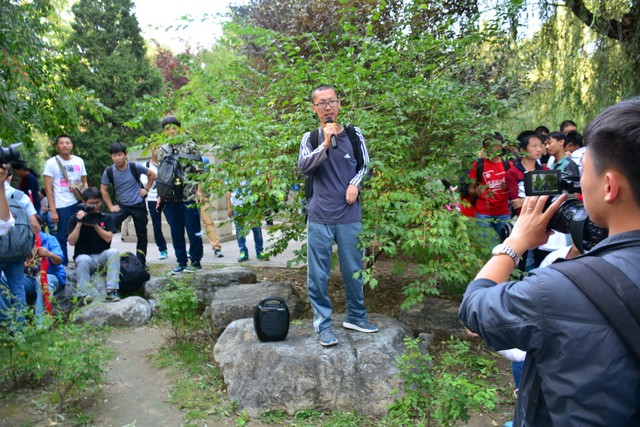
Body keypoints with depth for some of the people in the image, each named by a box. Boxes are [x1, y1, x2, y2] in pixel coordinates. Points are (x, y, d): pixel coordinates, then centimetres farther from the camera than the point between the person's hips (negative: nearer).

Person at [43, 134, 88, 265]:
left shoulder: (79, 161, 9)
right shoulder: (51, 163, -2)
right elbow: (48, 188, -4)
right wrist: (53, 210, -10)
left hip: (80, 203, 4)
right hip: (62, 206, -3)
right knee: (62, 237, 1)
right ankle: (63, 265, 11)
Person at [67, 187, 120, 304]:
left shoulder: (106, 218, 8)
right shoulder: (75, 219, 5)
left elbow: (108, 238, -5)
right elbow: (72, 242, -5)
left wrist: (95, 225, -13)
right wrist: (79, 223, -14)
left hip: (102, 256, 2)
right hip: (83, 256, -1)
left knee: (114, 252, -30)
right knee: (83, 260, -36)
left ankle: (112, 291, -35)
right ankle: (83, 295, -38)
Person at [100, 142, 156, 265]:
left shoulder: (135, 167, -12)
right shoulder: (109, 172, -9)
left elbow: (152, 174, 4)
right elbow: (103, 190, 4)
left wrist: (146, 189, -1)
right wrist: (110, 206, -1)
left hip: (139, 204, 0)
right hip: (122, 205, 1)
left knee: (141, 234, 7)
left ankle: (141, 261, 21)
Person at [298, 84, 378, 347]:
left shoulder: (354, 134, 6)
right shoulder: (311, 138, 3)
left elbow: (365, 165, 13)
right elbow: (304, 167, -11)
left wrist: (355, 183, -6)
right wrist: (326, 145, -22)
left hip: (350, 216, 2)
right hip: (319, 217, -1)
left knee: (354, 270, 11)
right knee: (318, 274, 0)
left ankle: (356, 317, 28)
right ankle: (323, 324, 11)